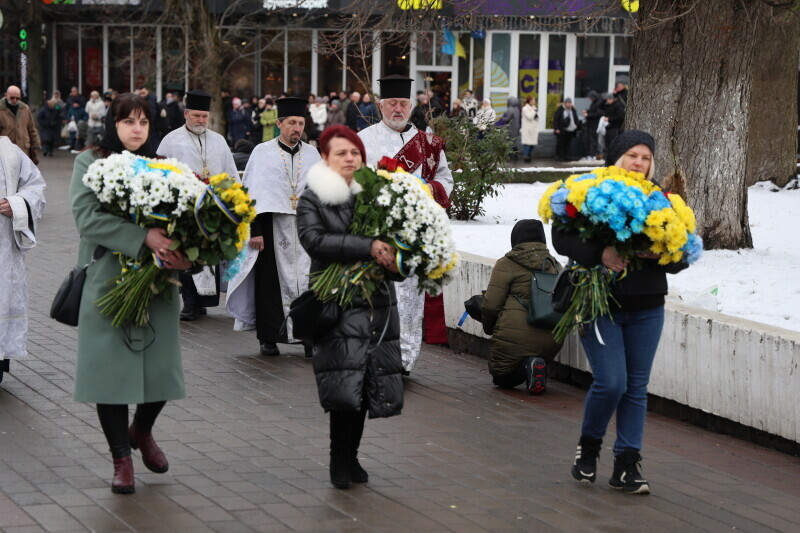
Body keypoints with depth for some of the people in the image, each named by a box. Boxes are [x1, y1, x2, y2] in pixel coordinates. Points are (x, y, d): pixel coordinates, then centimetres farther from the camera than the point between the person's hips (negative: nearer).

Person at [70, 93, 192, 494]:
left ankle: (142, 430, 33)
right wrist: (144, 237, -23)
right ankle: (121, 458, 14)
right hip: (108, 279, -3)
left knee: (161, 366, 2)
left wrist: (181, 253, -15)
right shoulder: (89, 163, 1)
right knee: (112, 367, -1)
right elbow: (87, 216, -14)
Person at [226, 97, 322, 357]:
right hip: (272, 226, -2)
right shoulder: (263, 153, 2)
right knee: (269, 282, 2)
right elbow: (252, 194, -2)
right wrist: (255, 230, -10)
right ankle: (268, 338, 10)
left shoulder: (312, 154, 10)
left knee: (307, 282, -3)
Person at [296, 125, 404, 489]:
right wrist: (367, 247, -22)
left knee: (367, 385, 4)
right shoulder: (312, 200, 1)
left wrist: (395, 258, -4)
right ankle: (341, 460, -2)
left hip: (377, 301, 4)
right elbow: (313, 239, -15)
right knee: (345, 384, -14)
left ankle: (348, 457, 17)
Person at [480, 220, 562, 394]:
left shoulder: (507, 264, -3)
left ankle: (527, 366, -13)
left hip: (514, 336, -4)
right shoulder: (553, 265, 14)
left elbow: (491, 305, -6)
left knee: (502, 378, 16)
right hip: (549, 340, 4)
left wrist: (489, 327, 14)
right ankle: (537, 365, -3)